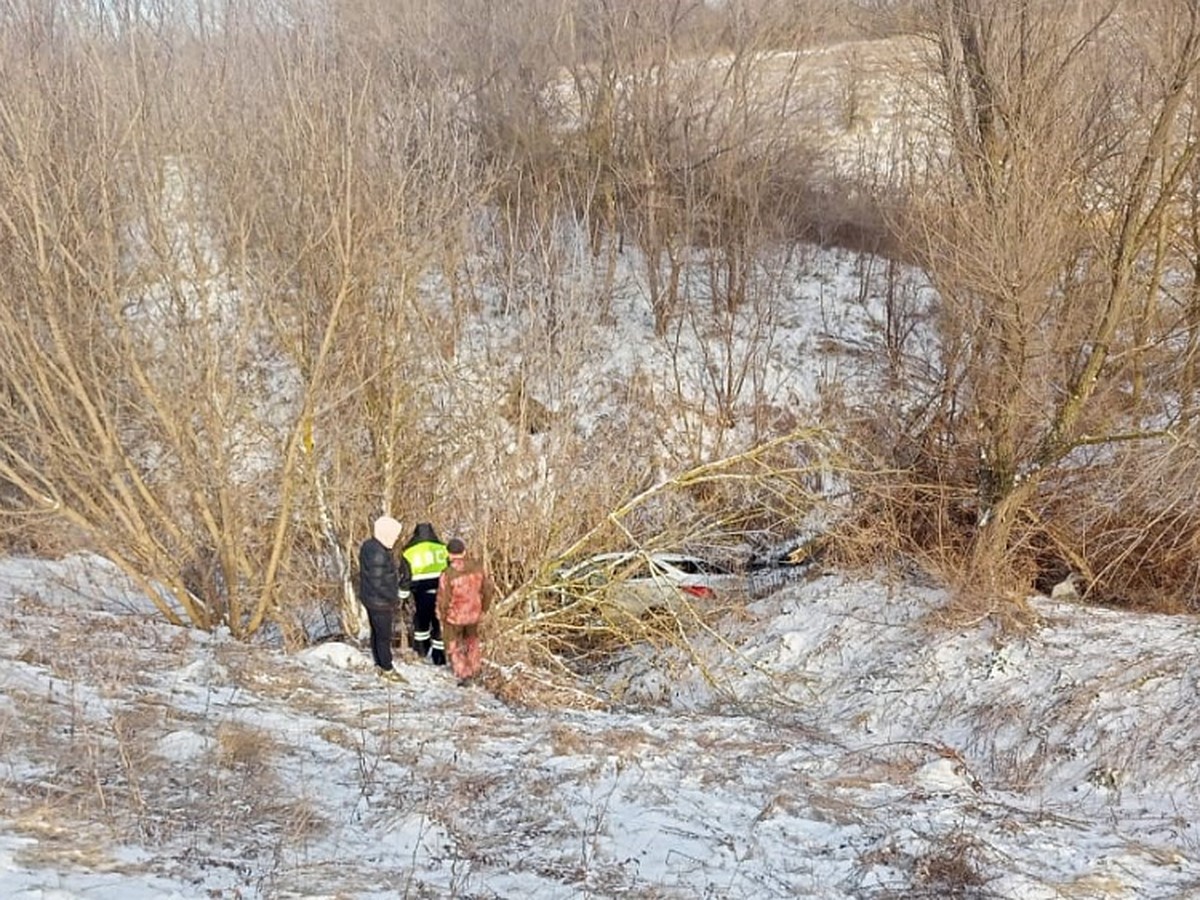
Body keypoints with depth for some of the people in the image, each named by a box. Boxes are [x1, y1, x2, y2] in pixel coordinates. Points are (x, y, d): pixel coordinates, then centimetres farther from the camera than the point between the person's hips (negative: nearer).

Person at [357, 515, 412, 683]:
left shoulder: (369, 545, 1)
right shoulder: (378, 554, -29)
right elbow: (377, 583, -27)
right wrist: (394, 598, -15)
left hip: (370, 599, 9)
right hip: (380, 602, -9)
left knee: (376, 632, 21)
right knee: (384, 636, 7)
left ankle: (379, 666, 36)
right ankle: (387, 669, 21)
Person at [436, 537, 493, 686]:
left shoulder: (447, 574, -26)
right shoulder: (477, 567, -13)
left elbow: (443, 600, -19)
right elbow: (487, 589, -2)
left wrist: (442, 618, -1)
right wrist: (484, 609, 14)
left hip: (454, 616, -4)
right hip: (473, 614, 4)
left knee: (454, 647, 19)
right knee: (472, 639, 31)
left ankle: (463, 675, 23)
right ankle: (475, 669, 40)